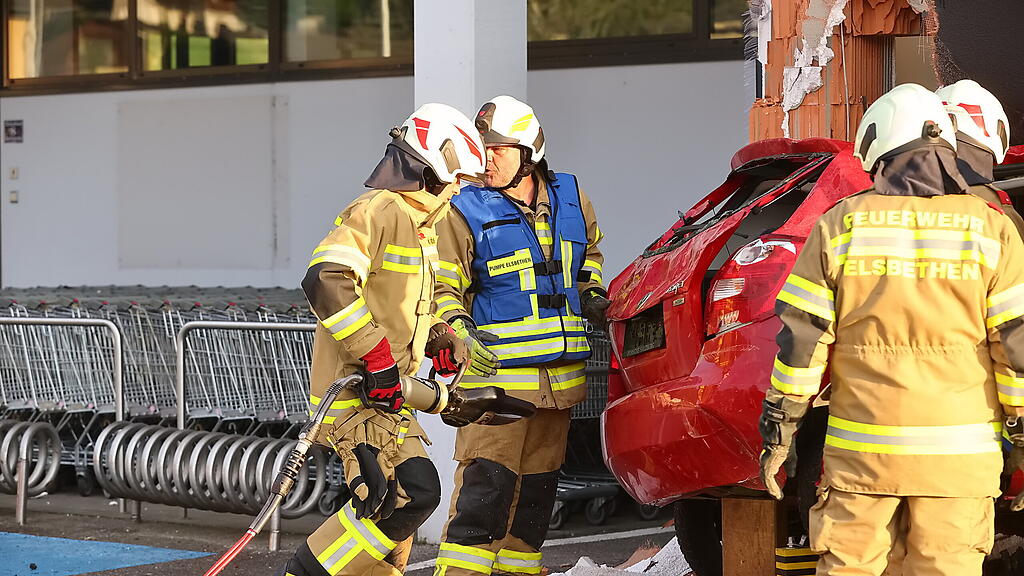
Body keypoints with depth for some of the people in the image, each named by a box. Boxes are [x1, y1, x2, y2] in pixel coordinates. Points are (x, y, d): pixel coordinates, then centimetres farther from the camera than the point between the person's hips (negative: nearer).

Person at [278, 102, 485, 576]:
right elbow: (325, 280, -27)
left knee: (396, 504, 13)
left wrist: (442, 339, 13)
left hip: (385, 392, 10)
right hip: (355, 388, -10)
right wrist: (375, 356, -27)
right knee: (413, 492, -19)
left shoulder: (421, 225, 20)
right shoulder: (378, 211, -13)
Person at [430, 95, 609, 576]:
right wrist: (461, 335, -17)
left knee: (538, 485, 13)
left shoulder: (570, 199, 9)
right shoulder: (467, 212, -4)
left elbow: (589, 252, 29)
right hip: (498, 374, -5)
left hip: (561, 374, 5)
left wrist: (591, 294, 12)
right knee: (486, 483, -15)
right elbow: (443, 287, -2)